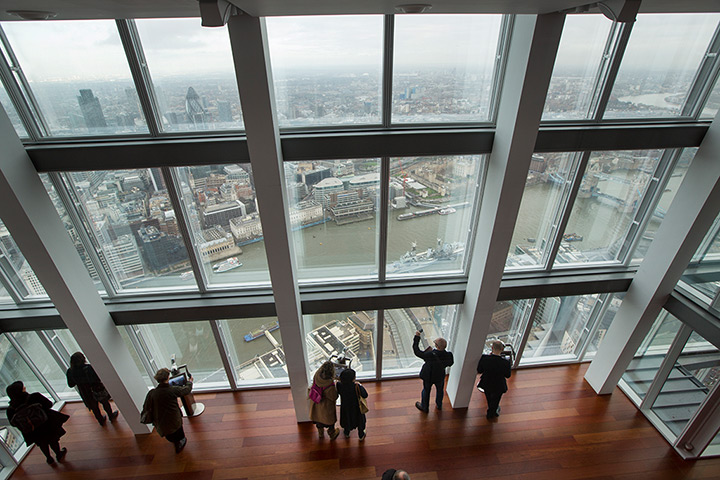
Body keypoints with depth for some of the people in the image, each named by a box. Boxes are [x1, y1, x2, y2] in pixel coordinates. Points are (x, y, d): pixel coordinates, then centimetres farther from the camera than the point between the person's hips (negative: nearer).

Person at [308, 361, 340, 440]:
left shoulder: (316, 376, -27)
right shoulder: (330, 385, -40)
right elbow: (334, 397, -24)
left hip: (316, 404, 5)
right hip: (326, 406, -5)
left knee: (319, 418, 32)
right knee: (330, 419, 26)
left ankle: (320, 433, 57)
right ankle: (332, 434, 52)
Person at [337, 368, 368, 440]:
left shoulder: (339, 385, -28)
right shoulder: (356, 387, -36)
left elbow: (338, 392, -6)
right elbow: (365, 395, -24)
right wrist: (361, 386, -12)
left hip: (345, 407, 2)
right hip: (356, 407, -2)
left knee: (346, 418, 31)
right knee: (359, 420, 26)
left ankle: (346, 433, 57)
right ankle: (361, 435, 48)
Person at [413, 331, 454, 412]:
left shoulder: (430, 355, -40)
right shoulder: (448, 356, -28)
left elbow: (417, 351, -29)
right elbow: (450, 363, -4)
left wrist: (417, 337, -21)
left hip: (428, 377, -3)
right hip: (440, 377, 3)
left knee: (426, 391, 23)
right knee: (440, 390, 31)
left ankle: (424, 407, 46)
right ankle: (439, 405, 56)